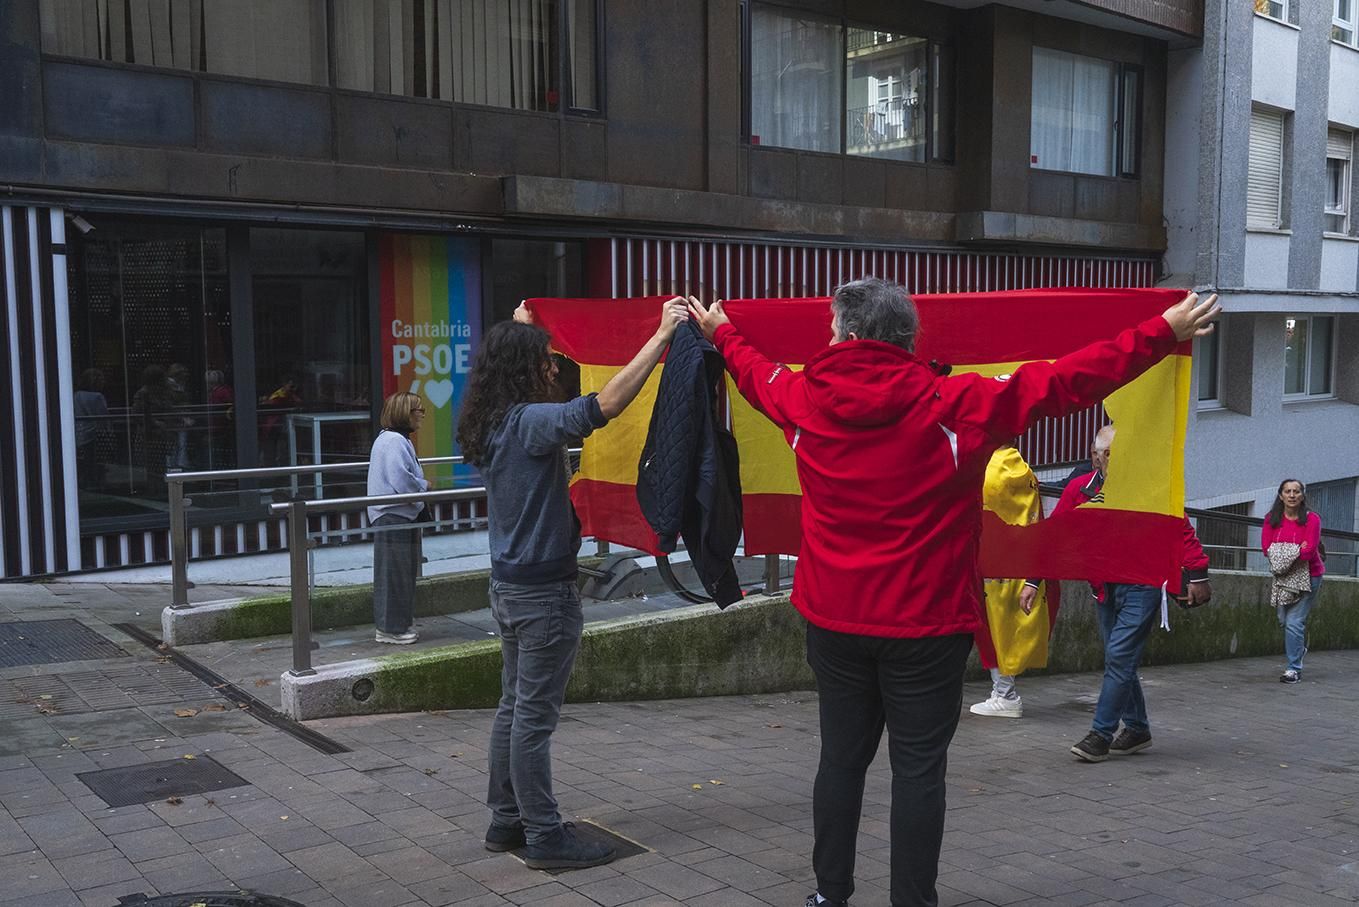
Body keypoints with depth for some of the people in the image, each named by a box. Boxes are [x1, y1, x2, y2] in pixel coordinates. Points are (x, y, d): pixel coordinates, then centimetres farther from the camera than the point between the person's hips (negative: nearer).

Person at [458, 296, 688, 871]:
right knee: (535, 715, -2)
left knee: (515, 706, 16)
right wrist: (662, 335, -31)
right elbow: (603, 405, -33)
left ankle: (506, 820, 26)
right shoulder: (529, 421, -20)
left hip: (510, 584, 10)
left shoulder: (492, 424, 7)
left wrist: (520, 328, 44)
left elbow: (509, 366, 31)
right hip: (544, 590, -10)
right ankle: (545, 837, 8)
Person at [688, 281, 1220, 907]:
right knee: (918, 768, 5)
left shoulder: (803, 400, -3)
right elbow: (1063, 382, -11)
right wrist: (1164, 333, -5)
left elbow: (754, 370, 19)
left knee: (841, 756, 15)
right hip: (924, 626, -4)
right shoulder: (954, 406, -14)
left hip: (833, 620, 4)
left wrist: (719, 331, 41)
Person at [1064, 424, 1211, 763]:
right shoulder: (1079, 490, 0)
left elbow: (1182, 529, -5)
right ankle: (1137, 729, 28)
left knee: (1120, 658, -11)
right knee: (1119, 662, 13)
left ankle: (1101, 735, -5)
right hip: (1104, 589, 5)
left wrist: (1197, 575, -9)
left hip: (1142, 586, -5)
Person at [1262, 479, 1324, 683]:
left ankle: (1294, 669, -3)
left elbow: (1310, 551, -19)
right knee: (1284, 619, 15)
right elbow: (1267, 547, -8)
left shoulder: (1311, 519, -12)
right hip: (1283, 575, 5)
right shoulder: (1272, 519, 0)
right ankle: (1300, 645, 46)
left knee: (1294, 622, -11)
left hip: (1308, 575, -5)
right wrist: (1295, 551, -17)